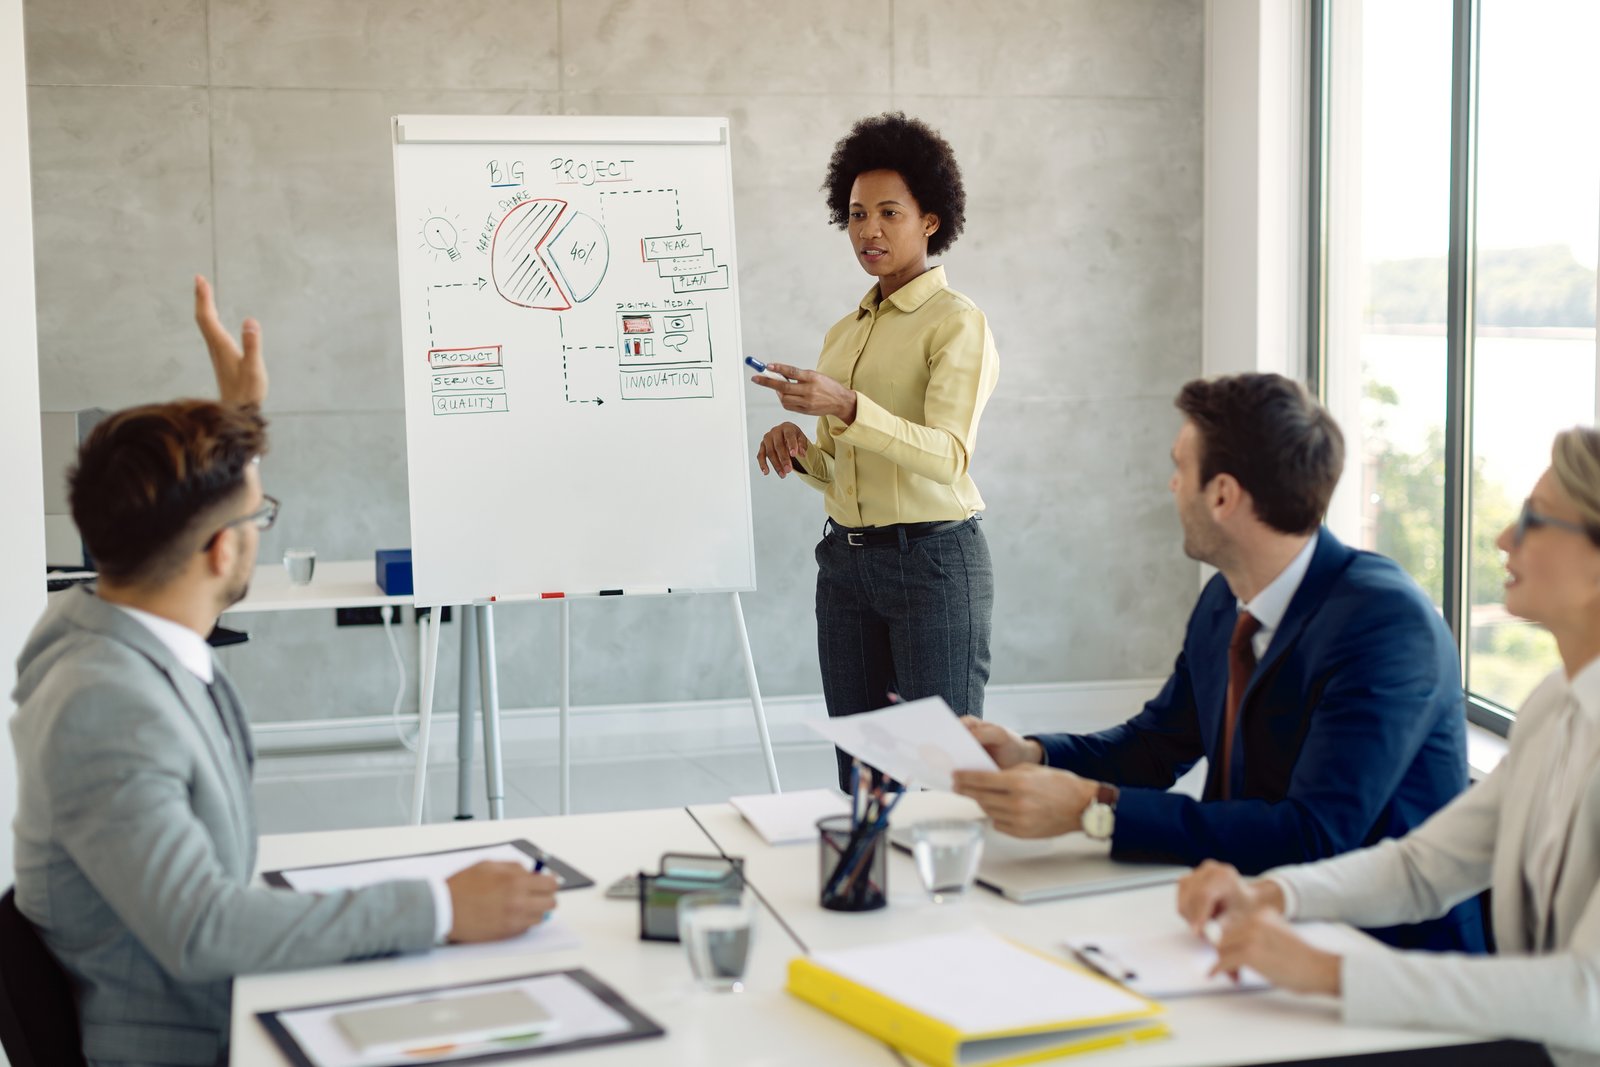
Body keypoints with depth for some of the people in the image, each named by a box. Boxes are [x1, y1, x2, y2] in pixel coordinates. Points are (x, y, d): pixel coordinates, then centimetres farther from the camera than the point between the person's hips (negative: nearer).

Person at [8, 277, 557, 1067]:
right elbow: (198, 929, -32)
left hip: (222, 1004, 9)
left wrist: (239, 414, 25)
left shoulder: (88, 619, 0)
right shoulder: (103, 710, -27)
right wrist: (438, 910, -31)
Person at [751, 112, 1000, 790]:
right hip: (847, 558, 7)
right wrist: (797, 450, -1)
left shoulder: (956, 322, -6)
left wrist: (845, 407, -31)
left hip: (933, 558, -7)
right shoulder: (844, 332, 16)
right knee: (860, 780, 8)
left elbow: (948, 457, -20)